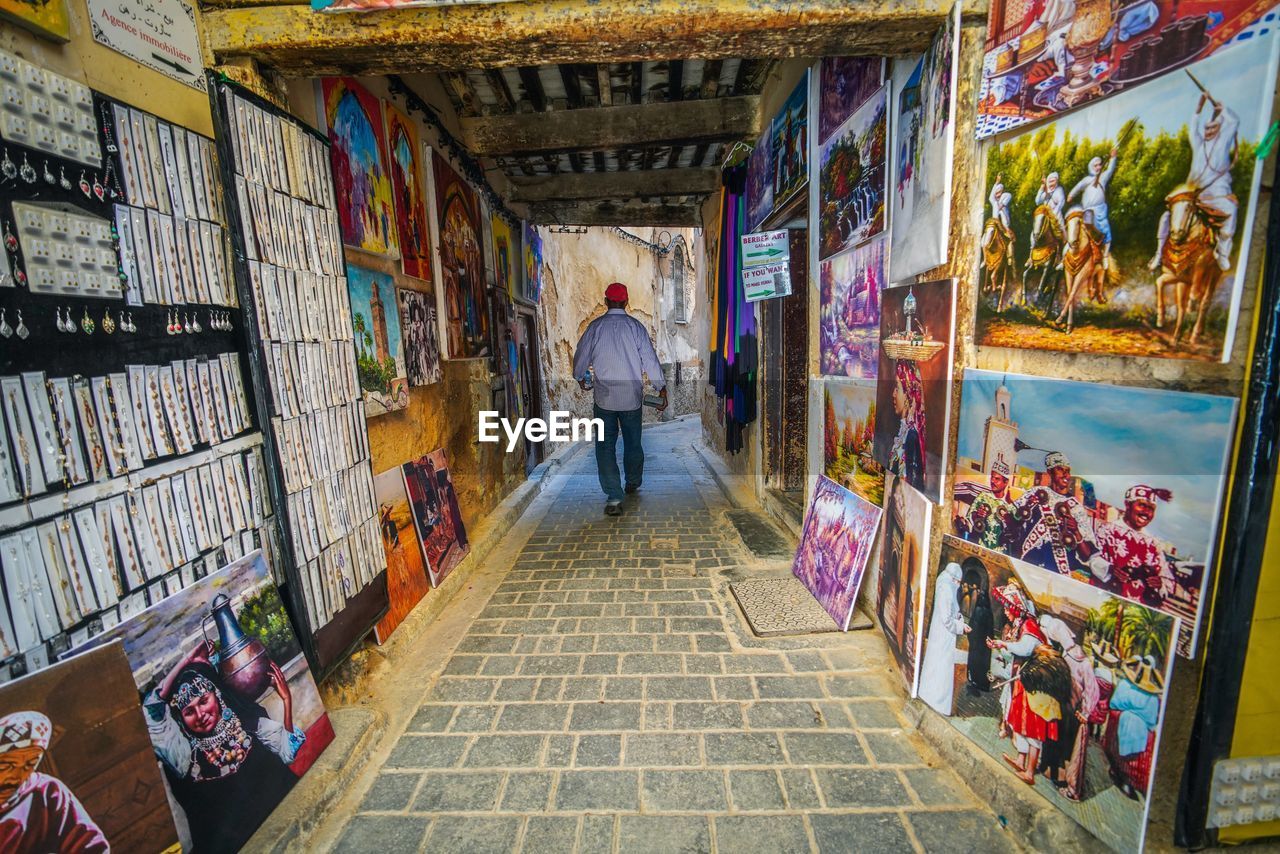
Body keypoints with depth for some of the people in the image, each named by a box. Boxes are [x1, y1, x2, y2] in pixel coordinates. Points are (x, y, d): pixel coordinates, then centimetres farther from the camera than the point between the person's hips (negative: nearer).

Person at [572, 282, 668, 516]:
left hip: (604, 398, -1)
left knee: (605, 446, 4)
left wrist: (580, 378, 26)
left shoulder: (595, 326, -2)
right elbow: (650, 359, -6)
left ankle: (613, 498, -3)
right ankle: (633, 483, 37)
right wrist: (662, 388, 0)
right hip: (632, 397, 1)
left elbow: (581, 357, 6)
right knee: (633, 442, 17)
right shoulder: (635, 326, -3)